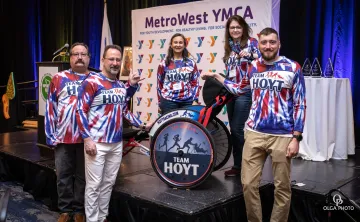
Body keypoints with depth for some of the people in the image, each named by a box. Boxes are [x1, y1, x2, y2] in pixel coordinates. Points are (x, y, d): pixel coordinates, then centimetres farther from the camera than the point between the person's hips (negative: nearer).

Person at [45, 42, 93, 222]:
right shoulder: (59, 78, 4)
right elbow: (50, 108, 4)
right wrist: (51, 136, -2)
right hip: (63, 137, 1)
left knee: (83, 176, 10)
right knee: (63, 176, 9)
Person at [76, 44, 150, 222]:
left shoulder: (122, 86, 11)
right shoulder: (92, 82, -9)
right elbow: (81, 111, -12)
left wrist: (140, 125, 14)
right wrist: (87, 138, -17)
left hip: (117, 143, 6)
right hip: (97, 143, -6)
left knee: (108, 183, 14)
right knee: (94, 185, 1)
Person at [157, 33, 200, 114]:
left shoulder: (191, 63, 8)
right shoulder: (164, 63, 5)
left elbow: (195, 83, 7)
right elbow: (159, 84, 7)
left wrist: (195, 100, -2)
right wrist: (160, 103, 6)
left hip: (188, 102, 1)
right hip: (169, 101, -1)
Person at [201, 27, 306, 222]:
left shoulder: (292, 68, -3)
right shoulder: (253, 67, 8)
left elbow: (300, 105, -3)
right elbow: (239, 89, 27)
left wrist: (296, 138, -8)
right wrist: (216, 76, 25)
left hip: (282, 136, -3)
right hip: (254, 134, 3)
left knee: (282, 188, 7)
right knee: (248, 184, 4)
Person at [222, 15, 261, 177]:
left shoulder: (251, 42, -3)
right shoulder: (229, 46, 14)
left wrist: (250, 55, -30)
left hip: (245, 92, -6)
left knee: (237, 129, -8)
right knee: (233, 129, 8)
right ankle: (238, 164, 18)